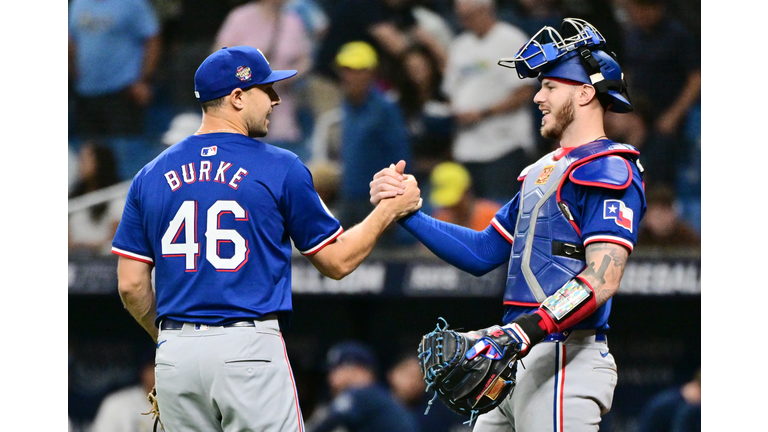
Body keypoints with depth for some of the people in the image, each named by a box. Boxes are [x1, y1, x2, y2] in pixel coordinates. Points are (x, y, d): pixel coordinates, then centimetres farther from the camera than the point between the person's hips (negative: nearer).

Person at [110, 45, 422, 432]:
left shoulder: (152, 175, 9)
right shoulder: (280, 169, -1)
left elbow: (131, 285, 7)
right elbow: (338, 261, 7)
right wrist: (390, 209, 19)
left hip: (175, 354, 4)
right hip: (250, 352, -4)